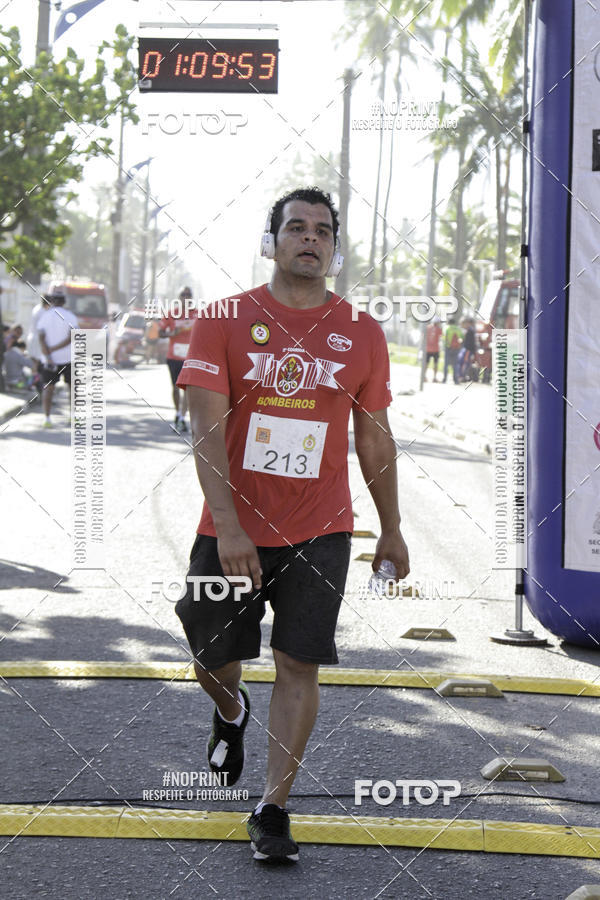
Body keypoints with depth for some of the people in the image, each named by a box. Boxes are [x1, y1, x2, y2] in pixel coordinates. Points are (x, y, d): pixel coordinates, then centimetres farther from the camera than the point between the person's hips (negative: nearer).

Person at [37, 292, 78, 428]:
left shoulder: (43, 316, 0)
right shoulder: (70, 316, -3)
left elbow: (41, 338, -12)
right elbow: (71, 338, -15)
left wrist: (48, 357, -17)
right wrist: (53, 349, -15)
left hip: (49, 360, 0)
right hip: (68, 358, 0)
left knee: (48, 387, 2)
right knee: (72, 386, 17)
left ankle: (46, 417, -12)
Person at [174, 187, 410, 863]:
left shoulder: (362, 334, 2)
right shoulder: (224, 320, -5)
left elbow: (374, 437, 12)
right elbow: (206, 427, -11)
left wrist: (391, 529, 15)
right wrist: (228, 527, -21)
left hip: (319, 533, 0)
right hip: (232, 528, 0)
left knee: (299, 665, -5)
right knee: (214, 658, 12)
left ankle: (272, 809, 5)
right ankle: (231, 712, 48)